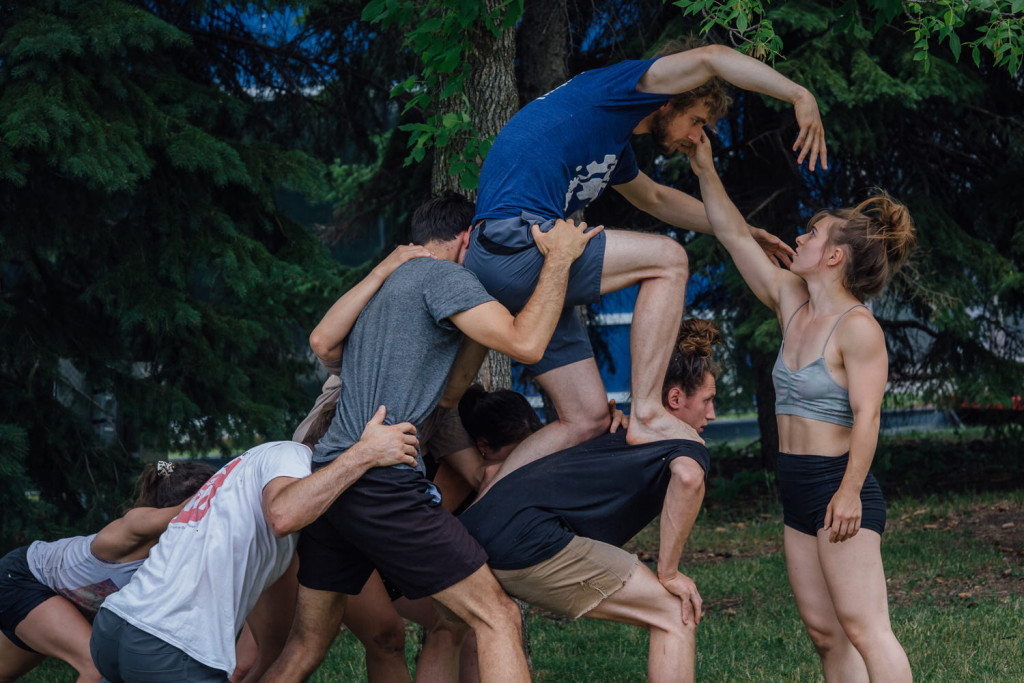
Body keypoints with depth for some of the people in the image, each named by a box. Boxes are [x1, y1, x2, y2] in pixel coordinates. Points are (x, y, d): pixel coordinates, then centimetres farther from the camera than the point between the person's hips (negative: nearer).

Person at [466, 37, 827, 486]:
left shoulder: (615, 144, 26)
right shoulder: (613, 84, -1)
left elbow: (654, 198, 45)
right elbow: (709, 58, -15)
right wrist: (800, 96, -9)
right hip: (514, 243, -10)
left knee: (587, 419, 8)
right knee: (667, 260, -9)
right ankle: (647, 415, -12)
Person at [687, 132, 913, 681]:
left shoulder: (858, 327, -12)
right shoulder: (792, 302, 11)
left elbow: (866, 415, -19)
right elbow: (735, 236, 17)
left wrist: (850, 491, -27)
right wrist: (705, 171, 16)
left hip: (838, 488, -9)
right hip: (798, 491, 9)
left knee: (864, 628, -12)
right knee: (823, 631, 7)